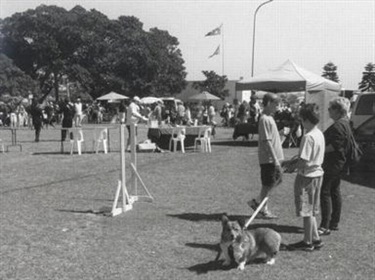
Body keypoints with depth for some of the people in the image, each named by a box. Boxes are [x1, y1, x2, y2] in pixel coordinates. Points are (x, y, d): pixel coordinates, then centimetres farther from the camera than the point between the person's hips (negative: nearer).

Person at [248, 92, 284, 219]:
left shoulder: (269, 118, 13)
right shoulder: (265, 119, -18)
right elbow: (266, 141, -21)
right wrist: (275, 159, -21)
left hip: (274, 157, 10)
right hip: (268, 158, -10)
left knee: (277, 180, 15)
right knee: (268, 184, 1)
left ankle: (257, 202, 21)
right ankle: (263, 209, 15)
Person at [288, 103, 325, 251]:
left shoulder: (308, 136, -22)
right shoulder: (320, 134, 6)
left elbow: (304, 161, -23)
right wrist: (294, 162, 14)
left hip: (307, 176, -9)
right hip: (317, 173, 9)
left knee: (306, 211, 3)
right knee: (311, 210, 18)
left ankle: (308, 242, 13)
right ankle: (315, 239, 24)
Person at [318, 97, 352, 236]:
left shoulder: (338, 126, -20)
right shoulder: (345, 123, 13)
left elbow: (334, 146, -25)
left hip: (332, 164, -11)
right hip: (338, 163, 11)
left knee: (325, 193, -7)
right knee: (334, 192, 16)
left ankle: (325, 226, -6)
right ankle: (334, 223, 24)